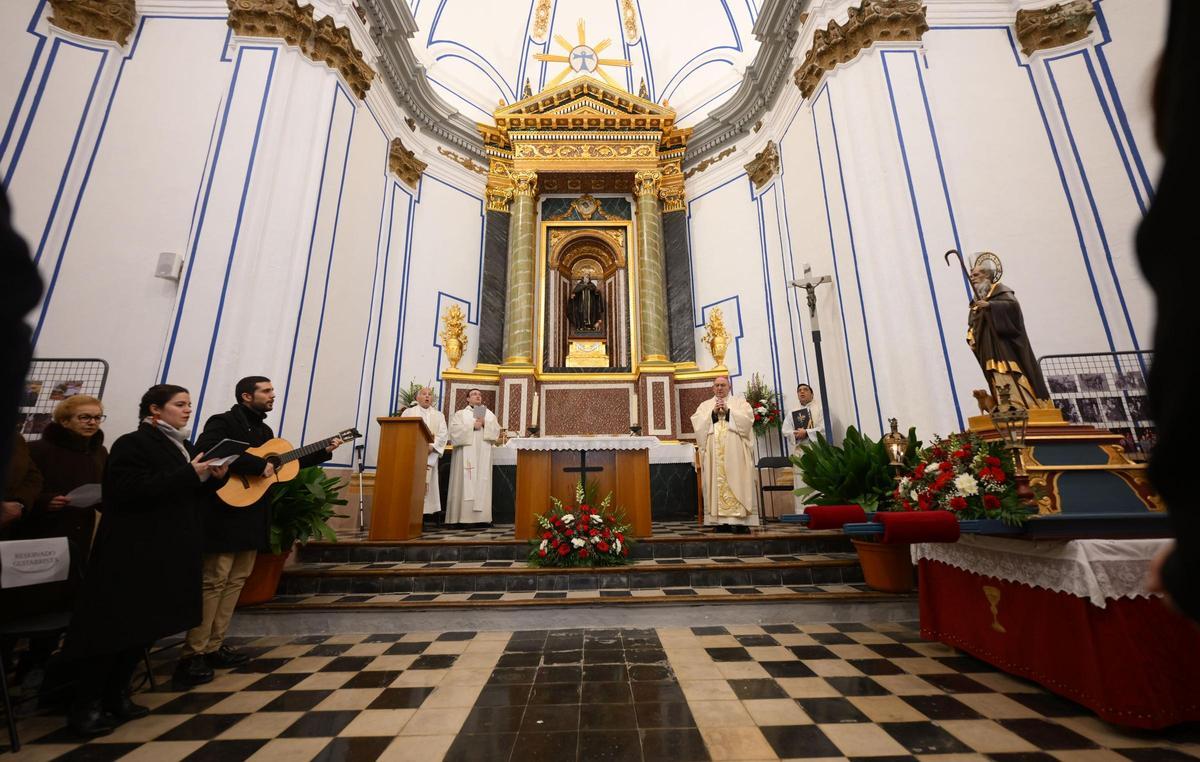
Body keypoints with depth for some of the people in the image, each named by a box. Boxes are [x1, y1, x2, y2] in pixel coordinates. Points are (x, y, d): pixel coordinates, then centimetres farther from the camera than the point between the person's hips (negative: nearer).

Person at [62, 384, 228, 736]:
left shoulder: (185, 447, 14)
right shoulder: (133, 444, -10)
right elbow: (130, 489, -23)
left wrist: (213, 478, -2)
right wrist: (189, 474, -24)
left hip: (171, 550, 8)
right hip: (134, 550, -8)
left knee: (147, 625, 13)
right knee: (116, 625, -1)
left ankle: (116, 695, 26)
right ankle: (86, 705, 13)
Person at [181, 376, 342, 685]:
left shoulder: (265, 430, 16)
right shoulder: (222, 422, -9)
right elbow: (205, 452, -27)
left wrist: (323, 452, 13)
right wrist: (257, 465, -26)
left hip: (252, 518, 8)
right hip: (224, 516, -8)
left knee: (236, 581, 11)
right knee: (213, 582, -4)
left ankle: (213, 648, 20)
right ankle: (192, 656, 6)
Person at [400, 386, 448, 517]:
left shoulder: (439, 415, 16)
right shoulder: (408, 412, 13)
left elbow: (443, 434, 3)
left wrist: (431, 446, -14)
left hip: (430, 455, 1)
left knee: (426, 484, -7)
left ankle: (423, 511, -7)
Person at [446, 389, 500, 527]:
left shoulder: (489, 414, 19)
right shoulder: (460, 414, 13)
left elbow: (496, 430, 6)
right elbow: (455, 430, -4)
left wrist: (484, 423, -9)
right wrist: (473, 425, -10)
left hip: (483, 453, 2)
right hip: (465, 453, -2)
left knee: (482, 482, -4)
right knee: (465, 482, -9)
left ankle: (481, 516, -5)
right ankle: (462, 516, -9)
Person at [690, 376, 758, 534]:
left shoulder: (739, 402, 14)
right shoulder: (705, 405, 17)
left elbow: (748, 419, -3)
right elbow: (697, 424, 2)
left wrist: (728, 411, -10)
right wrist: (713, 412, -8)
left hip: (735, 450, -1)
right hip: (714, 451, 1)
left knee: (737, 481, -7)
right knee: (718, 482, -2)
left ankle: (741, 520, -4)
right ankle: (722, 521, 2)